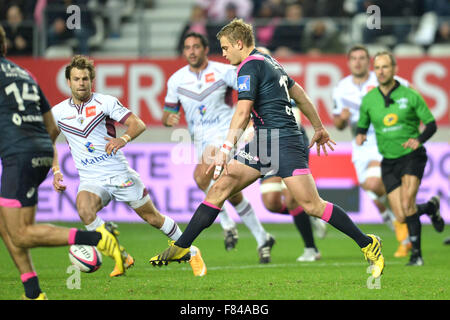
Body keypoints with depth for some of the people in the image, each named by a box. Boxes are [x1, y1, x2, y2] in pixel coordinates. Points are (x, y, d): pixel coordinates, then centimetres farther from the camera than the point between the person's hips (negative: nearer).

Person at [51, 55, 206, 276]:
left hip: (120, 173, -1)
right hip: (91, 180, 1)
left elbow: (138, 124, -8)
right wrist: (56, 171, 4)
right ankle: (121, 257, -14)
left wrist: (123, 139, -29)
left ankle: (191, 252, 28)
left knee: (153, 217, 5)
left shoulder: (105, 102, -5)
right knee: (84, 210, -31)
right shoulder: (58, 112, 3)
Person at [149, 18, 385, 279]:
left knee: (312, 205, -13)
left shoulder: (250, 66, -10)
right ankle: (181, 248, 1)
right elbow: (300, 94, 26)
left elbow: (242, 113, -20)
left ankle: (369, 245, -4)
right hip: (264, 143, 10)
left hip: (282, 141, -10)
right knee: (220, 187, 2)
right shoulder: (268, 62, 19)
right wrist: (319, 127, 34)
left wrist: (225, 150, -23)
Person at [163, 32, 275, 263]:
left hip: (225, 133, -5)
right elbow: (168, 112, 11)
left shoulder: (224, 72, -5)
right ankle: (262, 238, 18)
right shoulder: (176, 80, 5)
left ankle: (227, 222, -15)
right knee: (232, 194, 6)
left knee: (201, 175, -30)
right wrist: (169, 119, -12)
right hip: (201, 139, 5)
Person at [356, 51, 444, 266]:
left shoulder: (410, 96, -6)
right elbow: (362, 125, 15)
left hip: (412, 156, -4)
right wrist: (360, 135, -9)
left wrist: (418, 139, -21)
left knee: (407, 205, -24)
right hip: (389, 161, 4)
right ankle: (431, 207, 28)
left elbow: (431, 124, -1)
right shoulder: (368, 100, 3)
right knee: (401, 217, -4)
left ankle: (416, 253, -10)